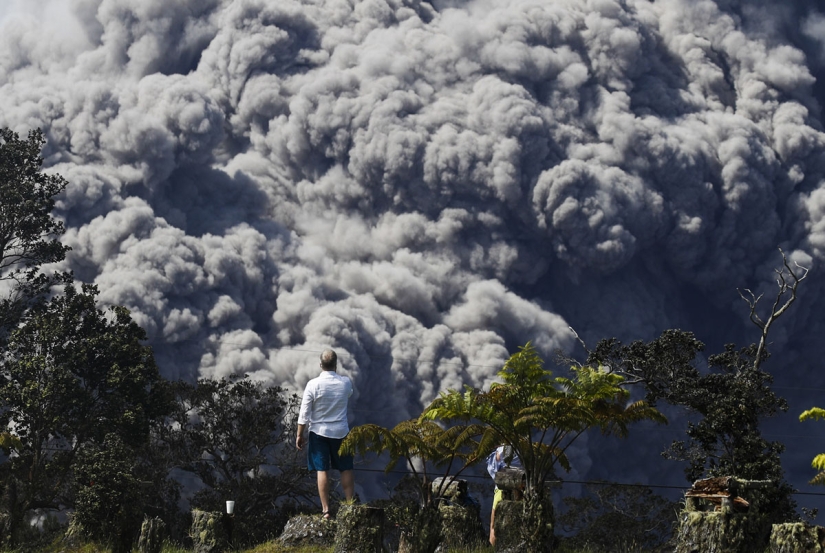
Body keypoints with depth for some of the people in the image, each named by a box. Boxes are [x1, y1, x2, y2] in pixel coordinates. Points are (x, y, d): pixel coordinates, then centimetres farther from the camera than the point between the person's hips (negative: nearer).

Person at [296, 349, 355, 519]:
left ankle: (326, 510, -1)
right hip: (341, 431, 2)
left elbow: (304, 413, -10)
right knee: (346, 469, 11)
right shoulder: (346, 382, -5)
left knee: (322, 470, 1)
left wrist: (300, 435, -1)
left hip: (319, 432, -2)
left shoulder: (313, 384, -12)